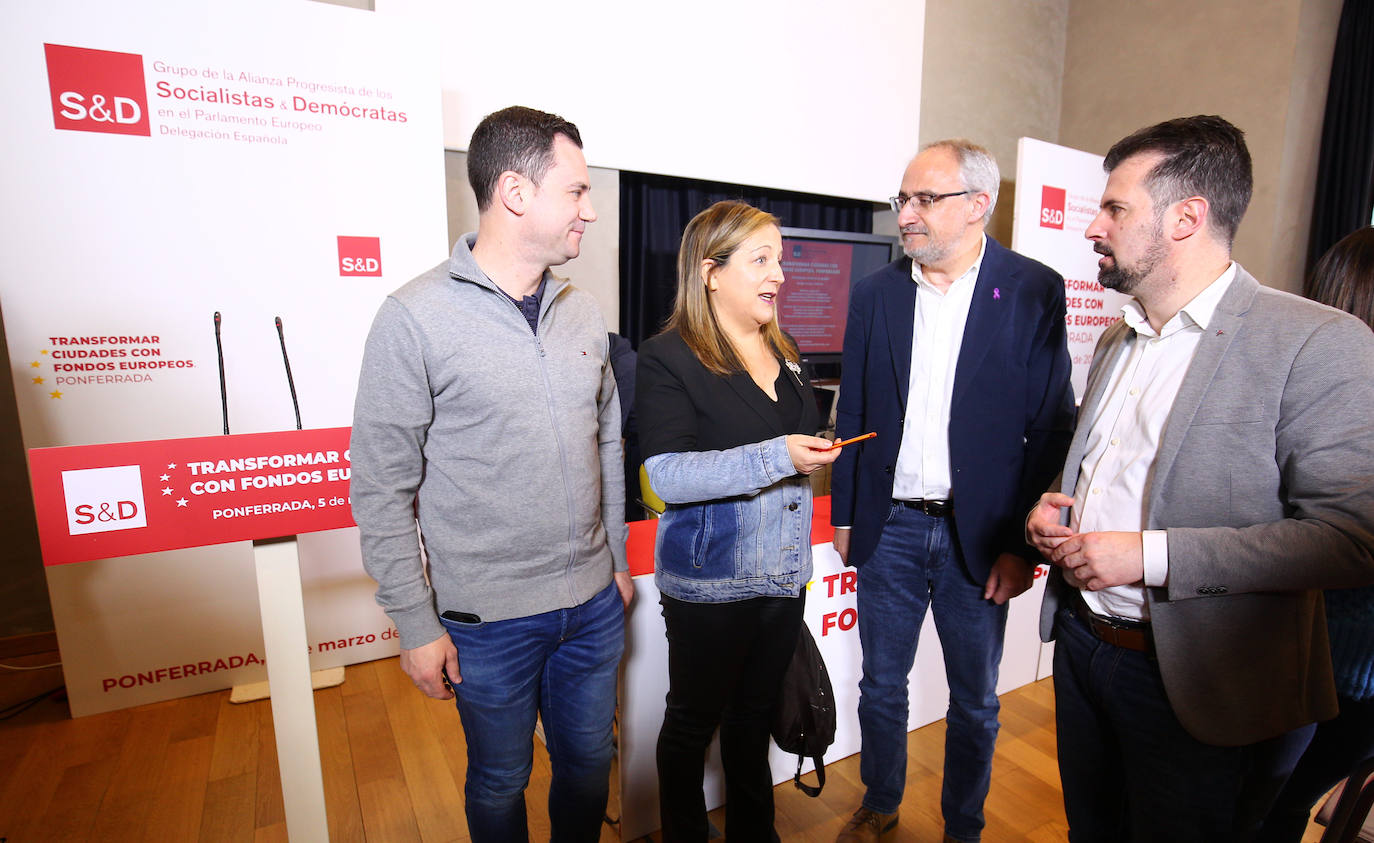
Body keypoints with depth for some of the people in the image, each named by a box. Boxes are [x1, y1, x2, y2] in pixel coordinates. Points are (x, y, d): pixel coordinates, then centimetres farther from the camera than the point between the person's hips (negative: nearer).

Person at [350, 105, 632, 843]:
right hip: (488, 618, -4)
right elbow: (382, 487, -10)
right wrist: (416, 624, -8)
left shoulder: (583, 313, 3)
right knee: (501, 782, 19)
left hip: (593, 604, 5)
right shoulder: (416, 318, -13)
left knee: (588, 765, 23)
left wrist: (616, 559, 13)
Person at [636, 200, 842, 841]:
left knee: (755, 714, 24)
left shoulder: (785, 354, 9)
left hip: (784, 572, 7)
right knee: (694, 721, 15)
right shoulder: (666, 358, -13)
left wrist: (816, 451, 8)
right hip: (710, 581, -6)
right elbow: (667, 475, -24)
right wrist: (775, 456, -28)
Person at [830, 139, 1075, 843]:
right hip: (889, 527, 2)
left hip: (979, 534, -1)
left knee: (975, 700, 16)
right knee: (881, 685, 17)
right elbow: (852, 414, 6)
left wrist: (1023, 542, -8)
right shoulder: (874, 293, 2)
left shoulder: (1034, 291, -5)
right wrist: (844, 514, 6)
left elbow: (1051, 428, -5)